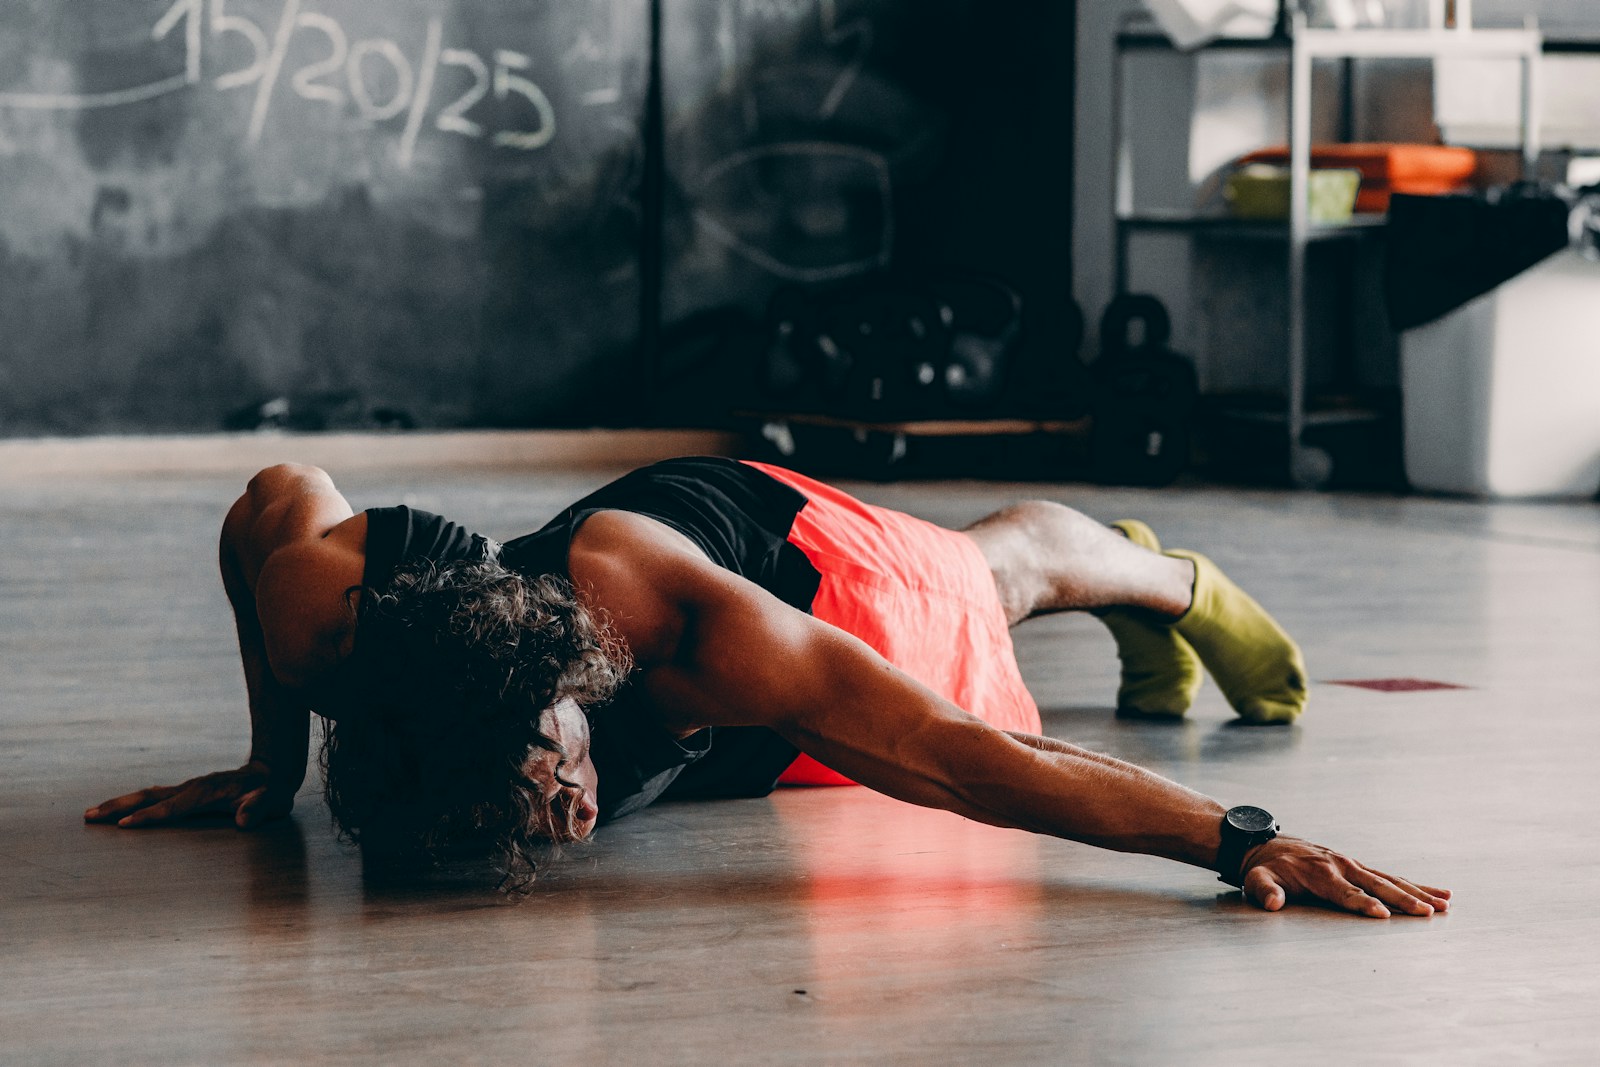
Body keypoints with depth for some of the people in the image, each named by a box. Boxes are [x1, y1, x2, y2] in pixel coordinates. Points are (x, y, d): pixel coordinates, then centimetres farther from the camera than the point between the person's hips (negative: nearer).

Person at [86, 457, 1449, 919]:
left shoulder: (689, 632, -51)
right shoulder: (315, 624, -43)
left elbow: (963, 759, -51)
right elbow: (286, 489, -19)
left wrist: (1241, 839, -58)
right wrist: (273, 766, -13)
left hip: (773, 545, -4)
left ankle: (1163, 578, 67)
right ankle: (1150, 595, 68)